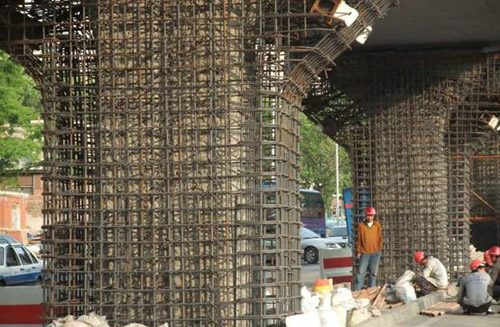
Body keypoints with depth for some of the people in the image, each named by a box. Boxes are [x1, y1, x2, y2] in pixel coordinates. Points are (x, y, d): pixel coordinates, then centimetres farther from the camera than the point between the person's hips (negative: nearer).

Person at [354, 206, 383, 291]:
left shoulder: (377, 225, 3)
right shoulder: (361, 226, 0)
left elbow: (380, 238, 8)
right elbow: (359, 239, 3)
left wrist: (379, 250, 4)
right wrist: (358, 251, 1)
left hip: (375, 253, 2)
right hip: (364, 253, -1)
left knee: (373, 273, 7)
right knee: (361, 272, -6)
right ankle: (356, 291, -4)